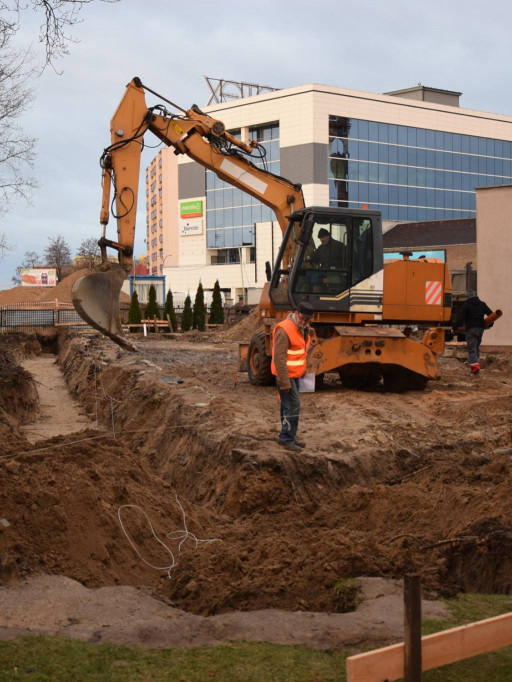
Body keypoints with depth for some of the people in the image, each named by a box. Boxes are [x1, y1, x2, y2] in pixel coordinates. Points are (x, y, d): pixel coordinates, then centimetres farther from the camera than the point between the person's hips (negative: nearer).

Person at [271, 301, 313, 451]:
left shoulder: (301, 329, 9)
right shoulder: (284, 330, -22)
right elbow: (279, 359, -24)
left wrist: (303, 371, 22)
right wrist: (284, 383, -24)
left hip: (295, 374, 9)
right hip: (286, 375, -9)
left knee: (289, 406, 14)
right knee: (293, 406, -10)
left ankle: (289, 437, 22)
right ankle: (286, 438, -2)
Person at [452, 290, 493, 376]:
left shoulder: (466, 305, -4)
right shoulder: (482, 304, 11)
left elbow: (460, 318, -11)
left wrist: (454, 328, -3)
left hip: (471, 329, -5)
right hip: (480, 328, 5)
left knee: (472, 349, -5)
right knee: (476, 348, 18)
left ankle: (475, 367, -18)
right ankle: (476, 367, 17)